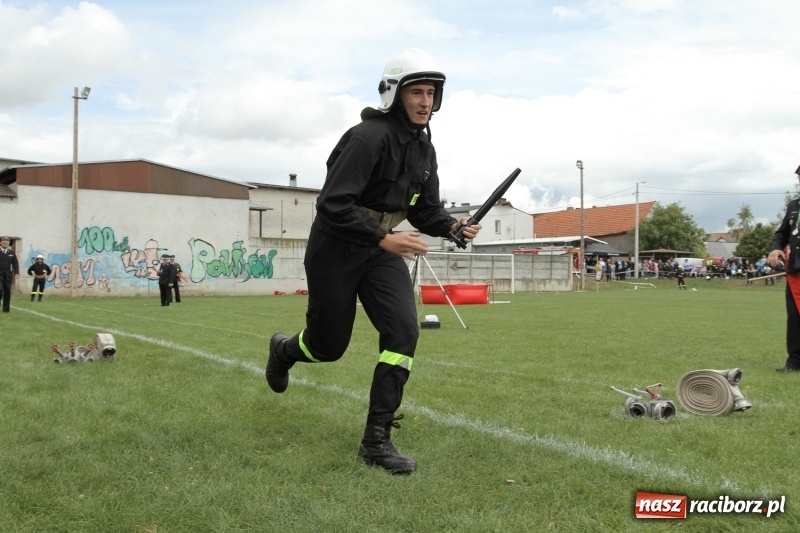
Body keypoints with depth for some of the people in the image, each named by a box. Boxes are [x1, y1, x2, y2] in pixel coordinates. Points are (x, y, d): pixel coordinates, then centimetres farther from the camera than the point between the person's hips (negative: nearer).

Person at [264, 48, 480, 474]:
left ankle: (376, 440, -4)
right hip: (336, 248, -6)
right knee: (328, 345, 7)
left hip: (383, 249, 6)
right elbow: (332, 205, -27)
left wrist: (452, 226, -11)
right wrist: (384, 238, -34)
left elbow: (426, 209, 10)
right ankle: (283, 350, 46)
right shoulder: (368, 137, -21)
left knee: (403, 331, -12)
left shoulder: (423, 148, 4)